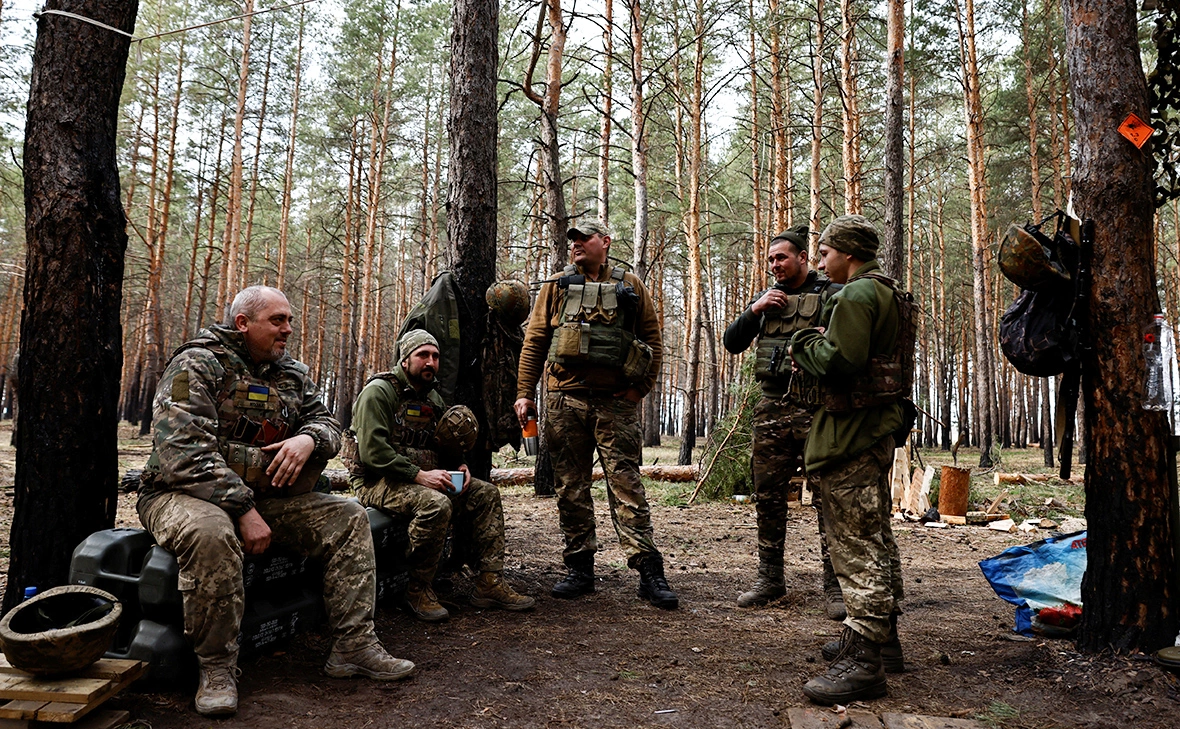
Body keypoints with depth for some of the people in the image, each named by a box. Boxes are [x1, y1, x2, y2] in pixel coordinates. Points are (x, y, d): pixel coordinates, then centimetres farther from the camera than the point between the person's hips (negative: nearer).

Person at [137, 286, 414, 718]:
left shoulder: (292, 375, 11)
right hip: (184, 493, -7)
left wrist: (309, 438, -15)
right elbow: (185, 451, -22)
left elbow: (327, 422, 12)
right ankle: (216, 668, -22)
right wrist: (242, 510, -26)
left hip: (265, 496, 7)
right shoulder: (197, 365, -12)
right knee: (210, 533, -40)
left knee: (348, 518, -5)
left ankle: (354, 646, -6)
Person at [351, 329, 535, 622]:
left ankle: (490, 584, -7)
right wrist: (419, 475, -25)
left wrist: (459, 466, 3)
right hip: (378, 481, -8)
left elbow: (444, 448, 26)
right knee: (436, 504, -35)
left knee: (486, 493, -6)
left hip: (424, 479, 8)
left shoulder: (433, 399, 16)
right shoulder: (379, 391, -9)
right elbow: (372, 451, -20)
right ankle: (418, 592, -18)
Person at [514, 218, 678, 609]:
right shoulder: (555, 288, 11)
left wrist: (641, 387, -2)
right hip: (565, 400, 2)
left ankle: (649, 571, -1)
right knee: (571, 487, 6)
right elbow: (534, 342, 9)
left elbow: (652, 338, 9)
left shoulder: (630, 287, 9)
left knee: (626, 483, -5)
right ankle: (580, 568, 16)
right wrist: (524, 393, 2)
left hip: (616, 401, -2)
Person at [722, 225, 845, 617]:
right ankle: (770, 578, 19)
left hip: (816, 409, -5)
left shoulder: (831, 294, 2)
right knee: (768, 497, 8)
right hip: (772, 409, 5)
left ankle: (835, 585, 5)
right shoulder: (767, 298, 18)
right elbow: (732, 343, 13)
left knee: (828, 496, -3)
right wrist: (755, 311, -1)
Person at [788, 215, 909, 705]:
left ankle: (862, 660, -6)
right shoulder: (887, 293, 19)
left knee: (856, 544, -10)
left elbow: (840, 358, -25)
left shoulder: (857, 294, -14)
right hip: (878, 426, 11)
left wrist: (805, 345, -7)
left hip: (852, 433, -11)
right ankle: (883, 637, 31)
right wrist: (816, 347, 8)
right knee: (876, 536, 19)